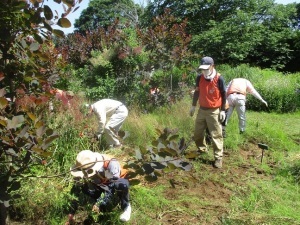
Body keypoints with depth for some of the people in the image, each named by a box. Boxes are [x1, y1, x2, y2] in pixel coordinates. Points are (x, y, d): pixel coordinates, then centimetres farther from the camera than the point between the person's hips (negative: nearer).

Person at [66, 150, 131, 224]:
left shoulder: (110, 163, -39)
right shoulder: (85, 169, -24)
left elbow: (113, 188, -39)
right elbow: (76, 191, -20)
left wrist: (99, 204, -45)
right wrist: (71, 214, -23)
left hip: (117, 181, -5)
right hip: (100, 185, 5)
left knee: (122, 184, -40)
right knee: (79, 187, -19)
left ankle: (126, 206, -11)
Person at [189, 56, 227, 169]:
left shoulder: (219, 79, -14)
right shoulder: (199, 78, -1)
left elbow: (223, 95, -5)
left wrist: (222, 110, -6)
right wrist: (193, 106, 14)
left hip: (214, 111, -5)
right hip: (202, 109, 5)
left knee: (216, 135, -2)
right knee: (198, 133, 15)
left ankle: (218, 157, 6)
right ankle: (201, 150, 37)